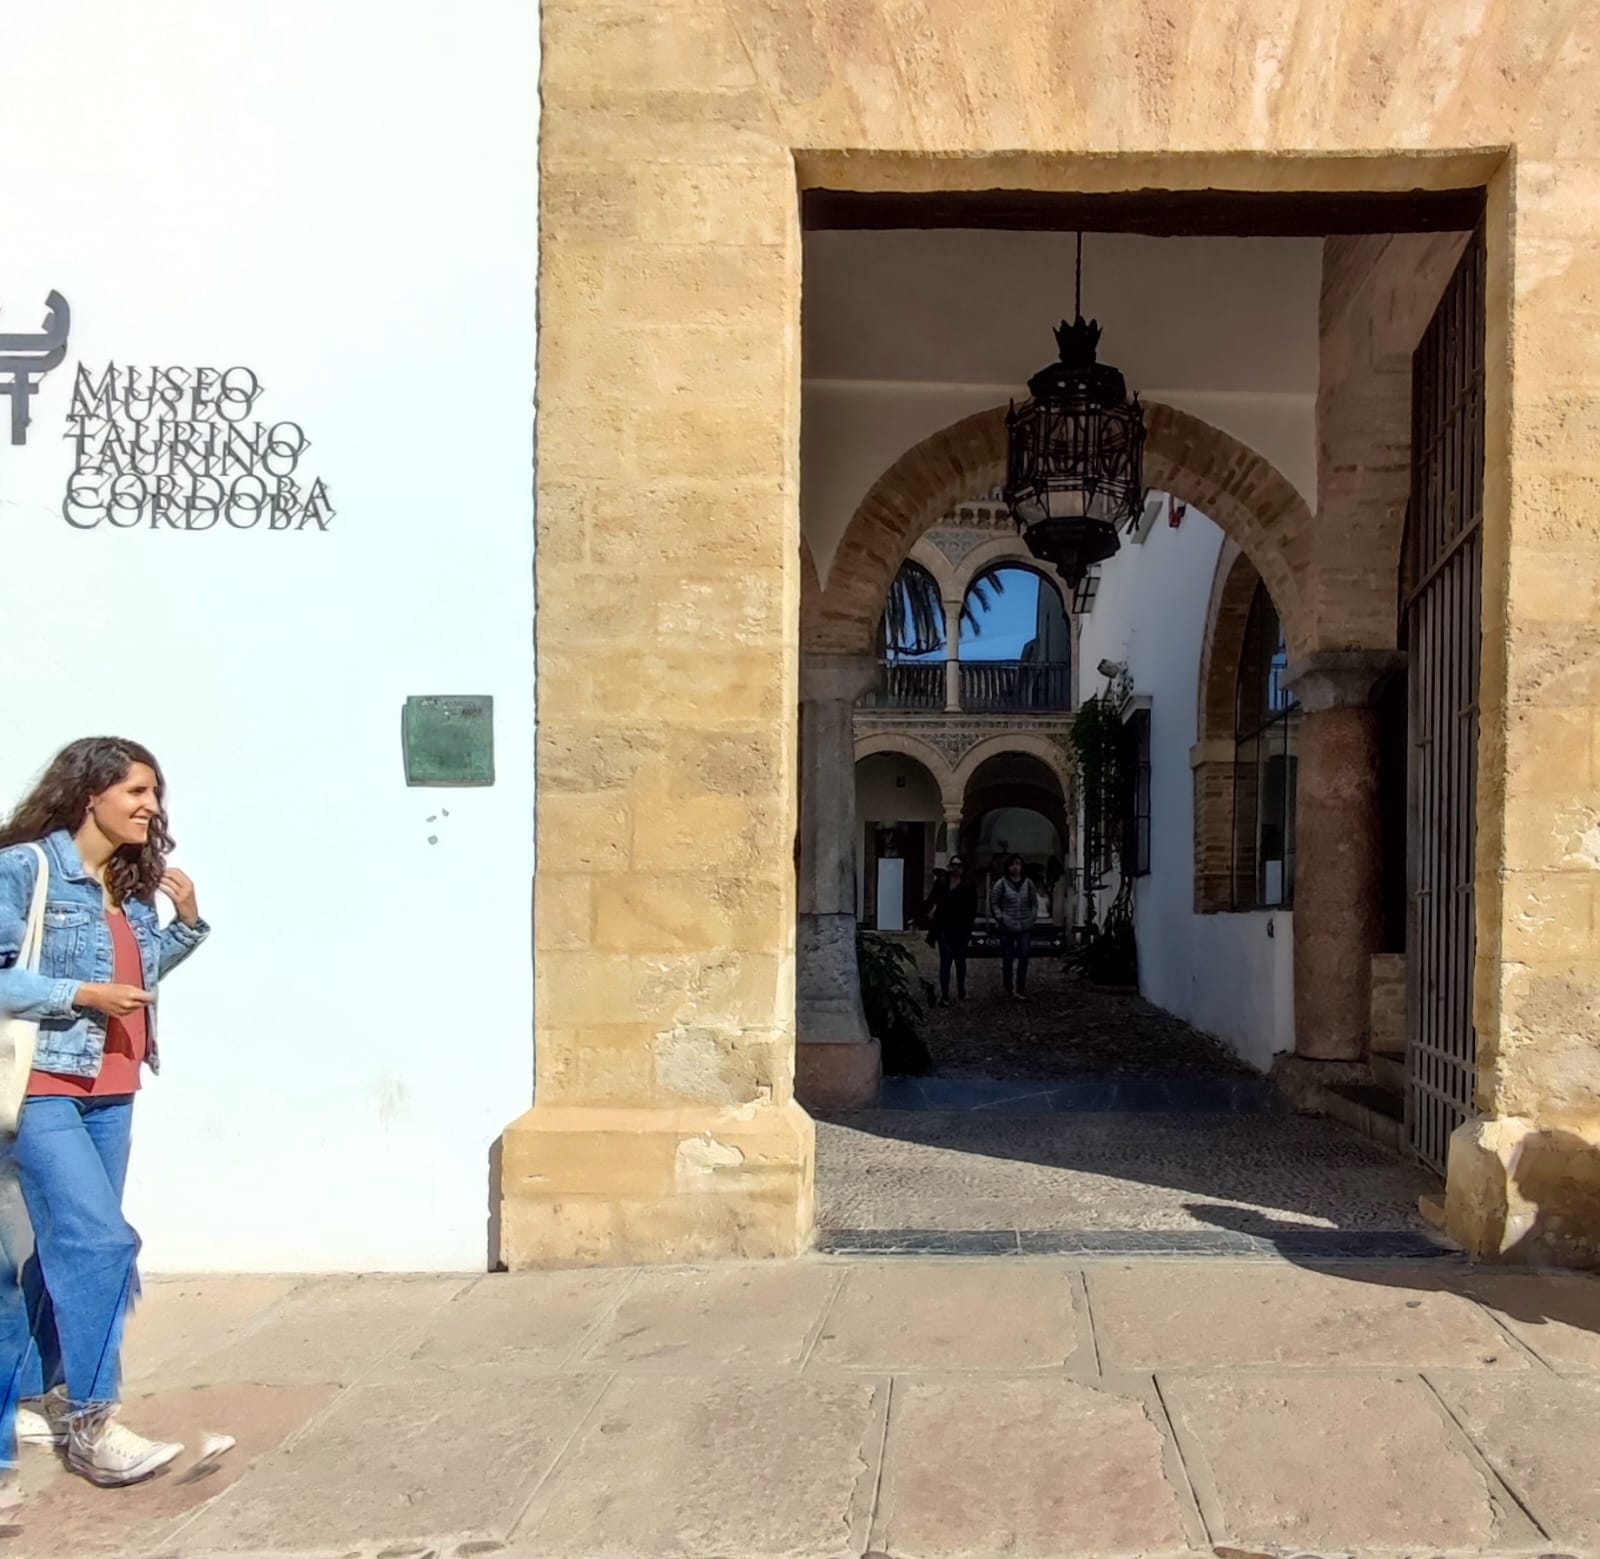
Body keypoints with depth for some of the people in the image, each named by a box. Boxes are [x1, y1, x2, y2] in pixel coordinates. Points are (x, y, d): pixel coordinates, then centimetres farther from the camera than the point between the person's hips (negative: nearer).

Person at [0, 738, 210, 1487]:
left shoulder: (131, 883, 10)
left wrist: (187, 921, 2)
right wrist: (82, 995, -21)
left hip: (109, 1092, 8)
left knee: (67, 1245, 14)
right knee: (100, 1241, -13)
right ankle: (89, 1423, -3)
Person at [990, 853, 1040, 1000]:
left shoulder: (1028, 883, 5)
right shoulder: (1001, 884, -4)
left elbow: (1034, 902, 14)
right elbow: (993, 903, -1)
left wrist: (1033, 916, 2)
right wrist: (1000, 917, -10)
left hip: (1025, 927, 2)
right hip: (1007, 927, -2)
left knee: (1024, 956, -5)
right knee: (1007, 958, 6)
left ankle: (1020, 989, 1)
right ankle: (1008, 988, 21)